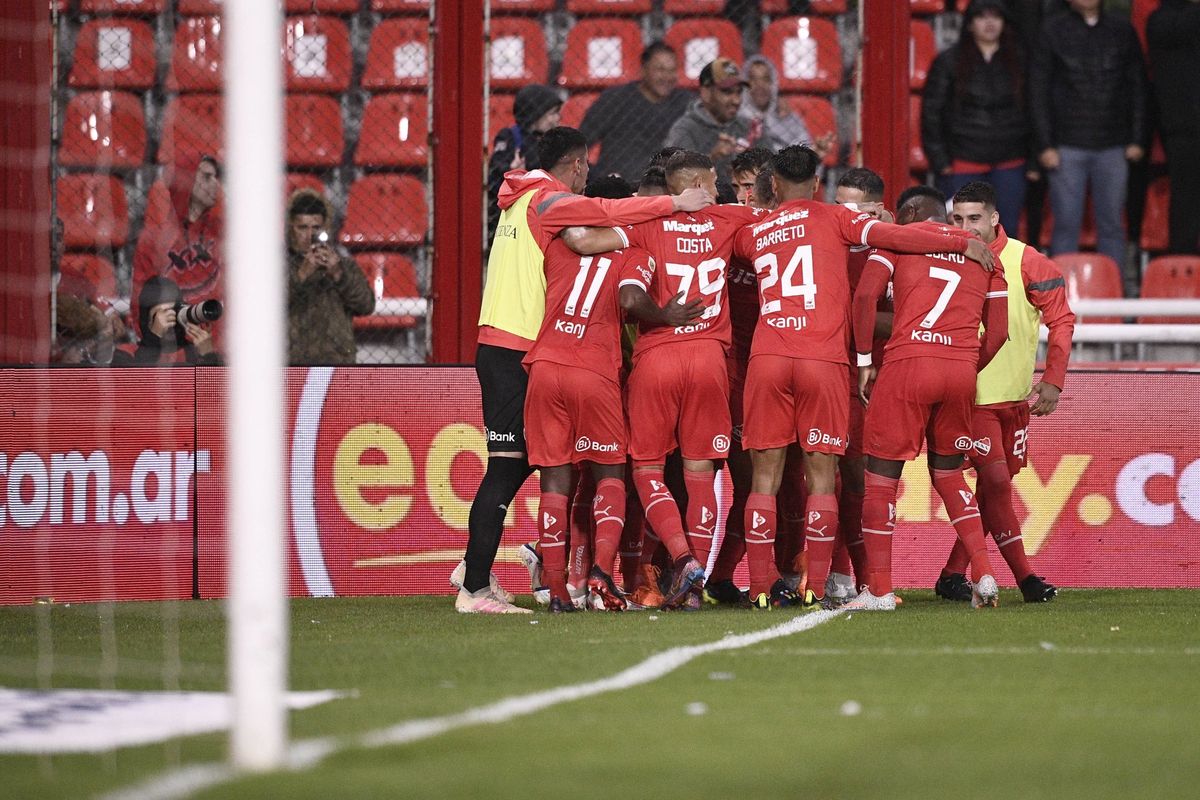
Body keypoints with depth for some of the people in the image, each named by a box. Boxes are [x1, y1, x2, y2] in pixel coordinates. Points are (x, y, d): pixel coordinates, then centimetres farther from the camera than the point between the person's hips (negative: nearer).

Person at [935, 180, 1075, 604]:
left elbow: (1061, 318, -2)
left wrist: (1053, 379, -7)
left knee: (994, 486, 7)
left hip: (1016, 394, 2)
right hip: (970, 393, -2)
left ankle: (953, 574, 17)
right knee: (995, 480, -12)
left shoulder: (1026, 261, -5)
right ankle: (1024, 576, -8)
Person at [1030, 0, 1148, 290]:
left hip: (1113, 146, 2)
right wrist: (1045, 144, -4)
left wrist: (1137, 139, 5)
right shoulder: (1053, 31, 3)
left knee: (1112, 223, 6)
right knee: (1066, 224, -1)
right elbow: (1038, 90, 2)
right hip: (1068, 145, -2)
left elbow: (1137, 86, 12)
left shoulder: (1122, 31, 9)